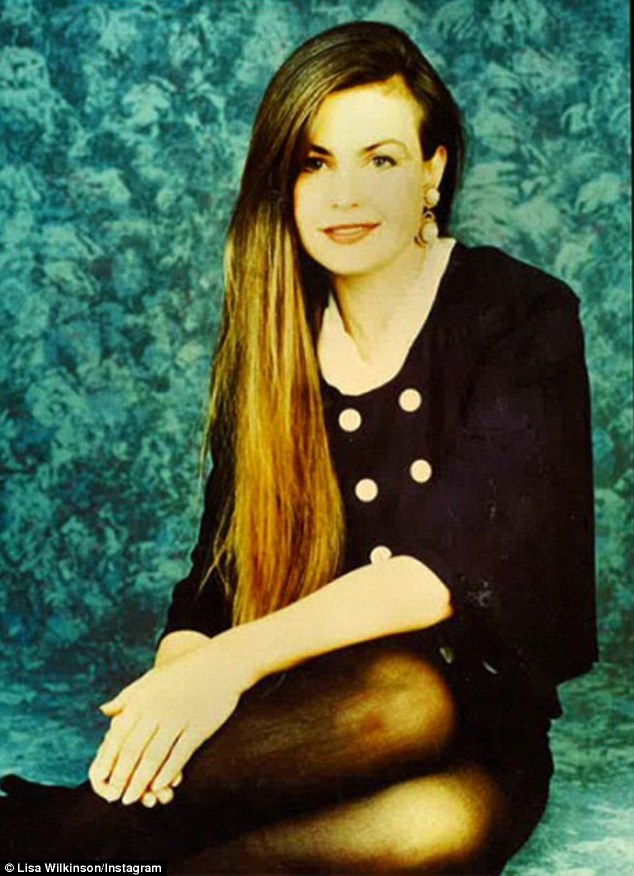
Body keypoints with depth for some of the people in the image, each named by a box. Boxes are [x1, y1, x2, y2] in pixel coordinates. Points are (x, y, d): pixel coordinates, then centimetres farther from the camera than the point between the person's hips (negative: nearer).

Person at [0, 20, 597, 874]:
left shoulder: (524, 320, -6)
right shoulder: (268, 335, 5)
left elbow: (454, 563, -20)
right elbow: (220, 568, 1)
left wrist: (238, 657, -31)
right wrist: (173, 686, -21)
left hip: (478, 705, 0)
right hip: (313, 714, 1)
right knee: (386, 698, -36)